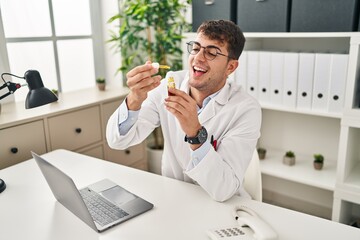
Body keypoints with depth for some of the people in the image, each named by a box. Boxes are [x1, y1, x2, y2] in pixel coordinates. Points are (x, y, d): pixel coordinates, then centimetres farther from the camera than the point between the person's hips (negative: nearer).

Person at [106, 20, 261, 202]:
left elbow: (223, 190, -24)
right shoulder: (169, 85, -8)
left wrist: (195, 133, -35)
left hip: (222, 207, -2)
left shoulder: (246, 110, -17)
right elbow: (117, 141, -13)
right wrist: (134, 100, -30)